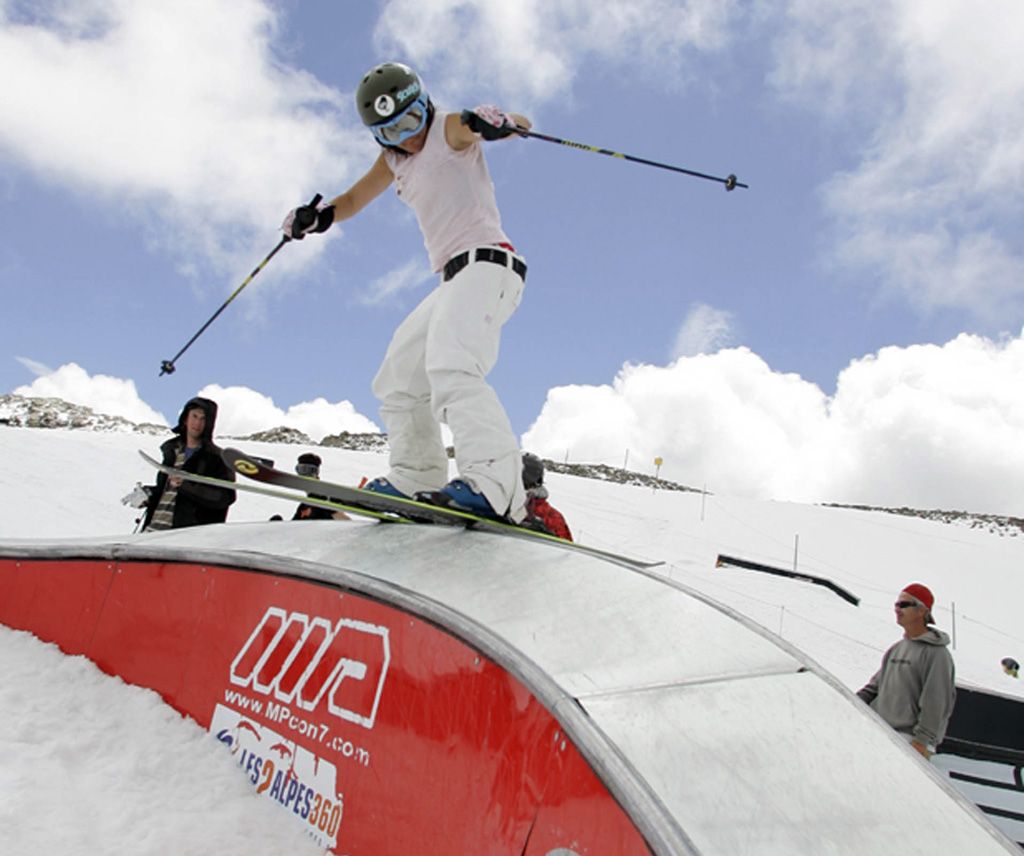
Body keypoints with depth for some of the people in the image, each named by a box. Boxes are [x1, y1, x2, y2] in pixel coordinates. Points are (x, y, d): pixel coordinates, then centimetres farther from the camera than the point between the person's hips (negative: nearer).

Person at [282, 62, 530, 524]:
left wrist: (496, 121, -38)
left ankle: (494, 487, -45)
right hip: (454, 279, 10)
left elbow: (521, 122, -14)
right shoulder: (394, 159, 19)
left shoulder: (451, 129, -2)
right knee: (397, 381, 12)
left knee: (450, 365, -32)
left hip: (488, 262, -9)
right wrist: (318, 216, 6)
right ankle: (415, 480, 13)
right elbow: (353, 200, 28)